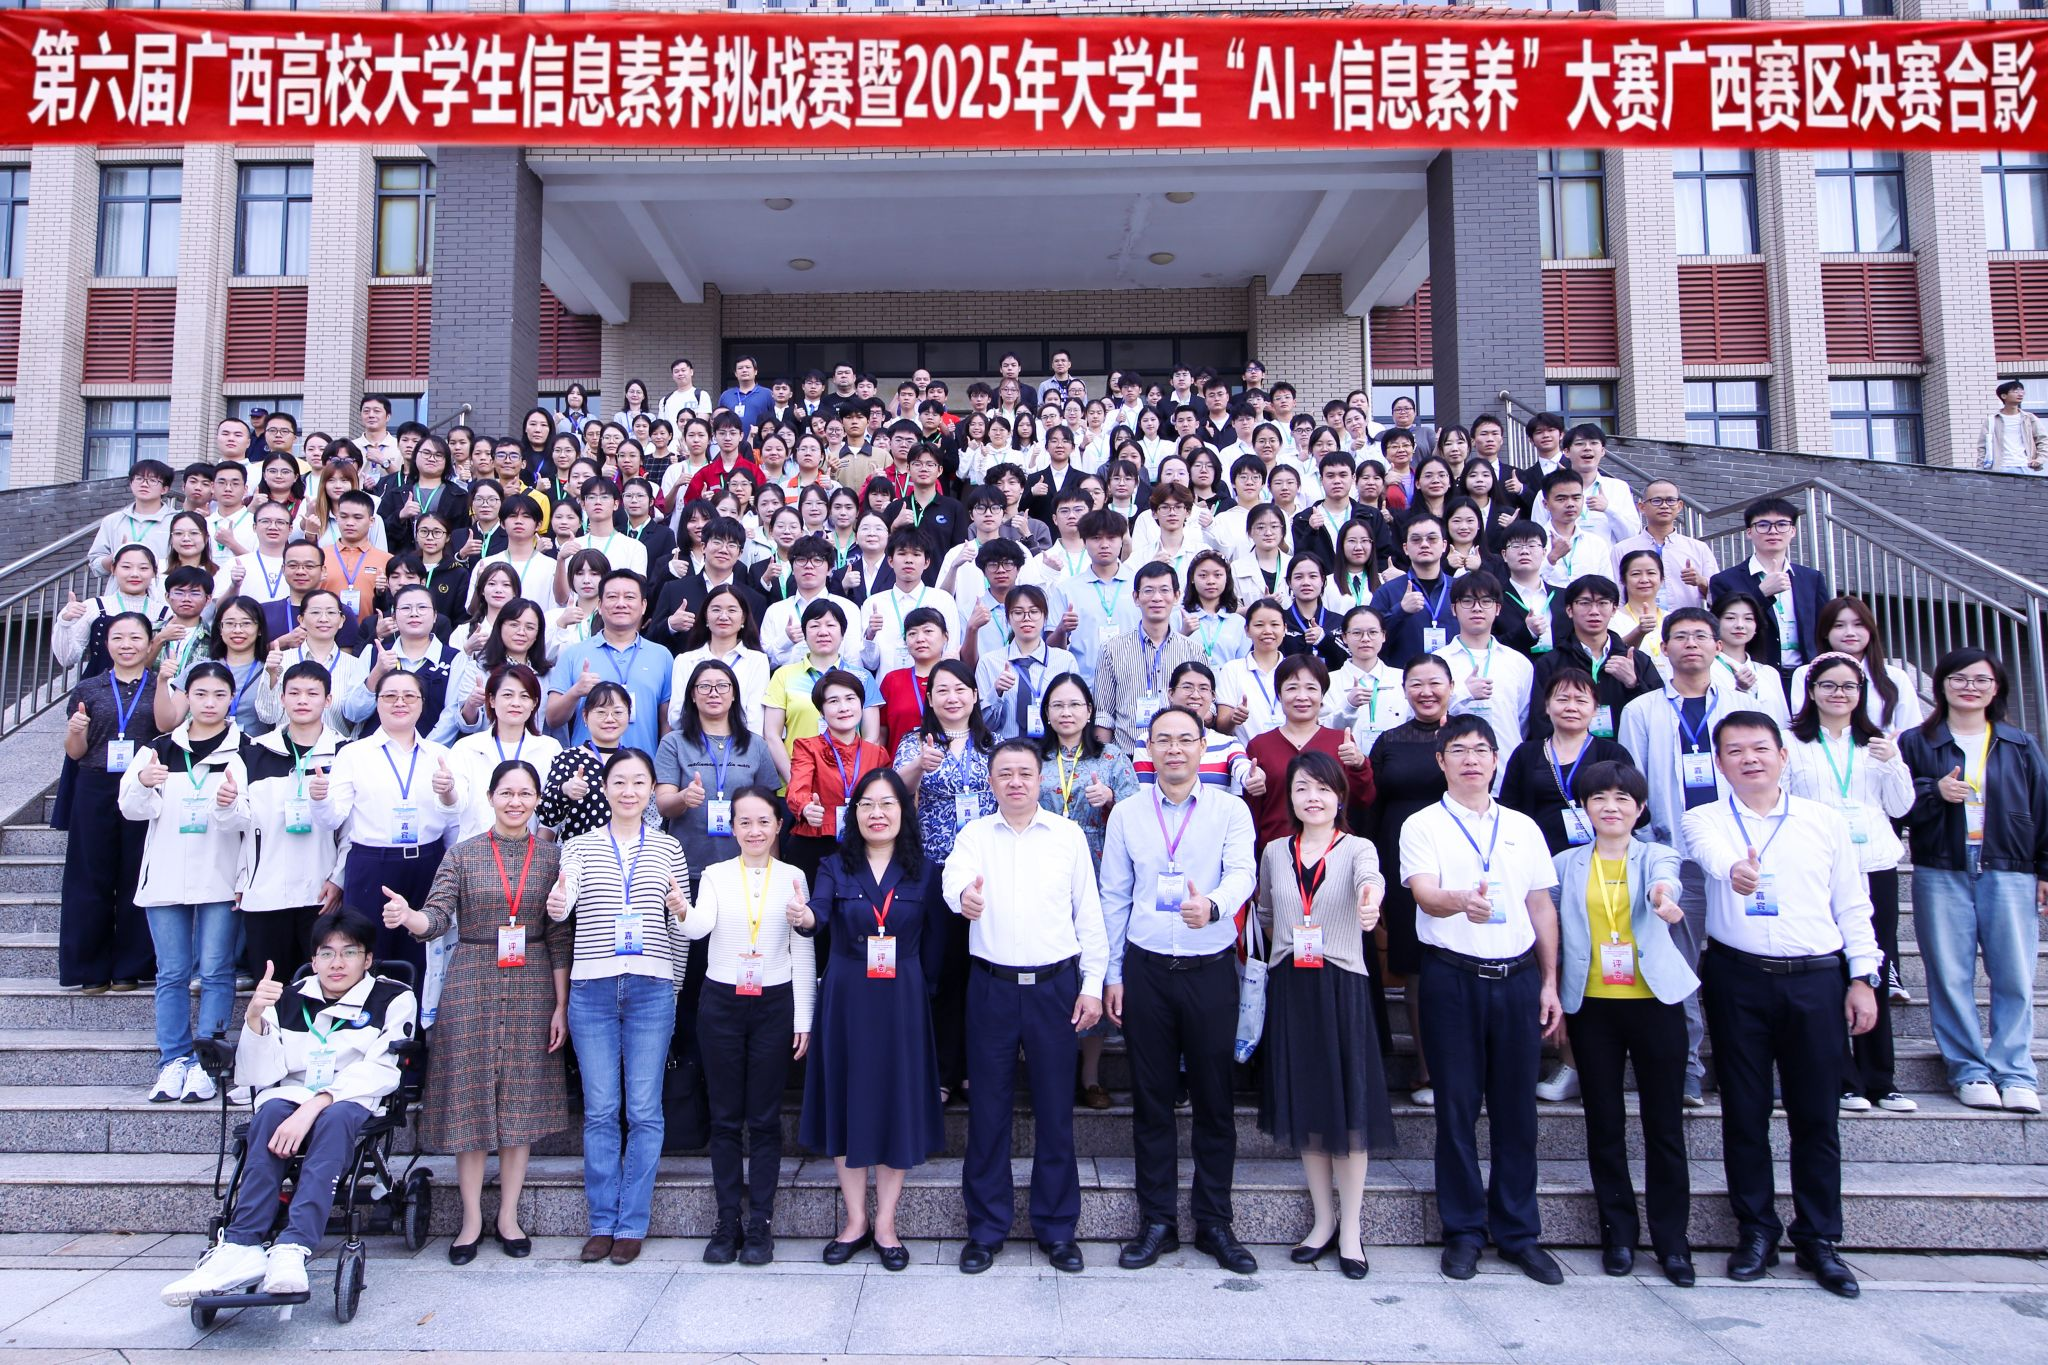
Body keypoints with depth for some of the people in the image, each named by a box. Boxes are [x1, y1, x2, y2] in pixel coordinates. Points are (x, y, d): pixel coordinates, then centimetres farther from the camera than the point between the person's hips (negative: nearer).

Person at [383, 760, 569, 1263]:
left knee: (521, 1101, 5)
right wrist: (407, 916, -31)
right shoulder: (462, 854, 3)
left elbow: (561, 938, 3)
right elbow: (437, 918, -8)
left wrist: (561, 1006, 0)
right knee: (469, 1098, 3)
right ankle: (471, 1220, 16)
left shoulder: (552, 856, 3)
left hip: (532, 987, 0)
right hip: (472, 984, 0)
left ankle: (508, 1216, 18)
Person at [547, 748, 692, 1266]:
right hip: (592, 988, 0)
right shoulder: (580, 845, 6)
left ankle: (632, 1224, 13)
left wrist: (682, 910, -10)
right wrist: (556, 903, -34)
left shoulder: (668, 848, 9)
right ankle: (602, 1223, 16)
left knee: (644, 1111, 2)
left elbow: (682, 925, 12)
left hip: (651, 989, 0)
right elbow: (562, 902, -12)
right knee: (599, 1111, 5)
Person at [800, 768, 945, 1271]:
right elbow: (818, 913, -18)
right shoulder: (835, 866, 2)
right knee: (846, 1102, 6)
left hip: (903, 1002, 0)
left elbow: (934, 943, 6)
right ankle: (855, 1221, 21)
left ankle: (885, 1224, 18)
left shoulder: (924, 871, 3)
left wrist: (922, 993, -1)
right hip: (845, 999, 0)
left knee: (898, 1104, 4)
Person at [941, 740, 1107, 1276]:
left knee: (1055, 1107, 6)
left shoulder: (1068, 835, 4)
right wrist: (963, 894, -43)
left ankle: (1057, 1228, 21)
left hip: (1055, 985, 0)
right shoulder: (974, 835, 2)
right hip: (991, 986, 0)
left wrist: (1092, 983, 1)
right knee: (988, 1107, 7)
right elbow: (955, 875, -19)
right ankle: (985, 1227, 20)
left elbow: (1089, 912, 5)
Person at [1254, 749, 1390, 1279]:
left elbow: (1370, 877, -28)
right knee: (1304, 1106, 9)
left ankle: (1350, 1229, 13)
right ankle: (1323, 1219, 23)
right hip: (1289, 987, 3)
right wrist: (1287, 947, 5)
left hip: (1342, 987, -3)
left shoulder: (1357, 848, -3)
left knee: (1348, 1106, 0)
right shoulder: (1275, 852, 8)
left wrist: (1372, 898, -49)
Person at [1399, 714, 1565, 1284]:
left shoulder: (1523, 827, 12)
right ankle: (1463, 1231, 16)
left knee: (1517, 1108, 7)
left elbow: (1542, 907, 14)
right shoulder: (1422, 826, 0)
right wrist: (1461, 902, -37)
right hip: (1453, 977, -3)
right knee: (1457, 1107, 3)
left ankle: (1518, 1233, 19)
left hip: (1518, 977, 3)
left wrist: (1549, 982, 8)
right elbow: (1424, 894, -15)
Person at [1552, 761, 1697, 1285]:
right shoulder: (1566, 864, 8)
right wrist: (1552, 998, 2)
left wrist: (1663, 898, -46)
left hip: (1655, 1002, -1)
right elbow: (1554, 933, 9)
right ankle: (1618, 1232, 20)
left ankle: (1671, 1239, 14)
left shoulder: (1656, 855, 3)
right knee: (1604, 1123, 7)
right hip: (1591, 1005, 1)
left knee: (1665, 1123, 2)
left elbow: (1664, 882, -22)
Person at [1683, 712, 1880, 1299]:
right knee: (1744, 1110, 6)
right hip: (1738, 979, -1)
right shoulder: (1705, 820, 3)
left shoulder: (1826, 822, 8)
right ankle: (1756, 1230, 20)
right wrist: (1735, 869, -44)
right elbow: (1712, 853, -22)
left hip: (1816, 980, 1)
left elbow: (1852, 906, 11)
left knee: (1816, 1113, 5)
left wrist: (1863, 978, 4)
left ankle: (1818, 1238, 18)